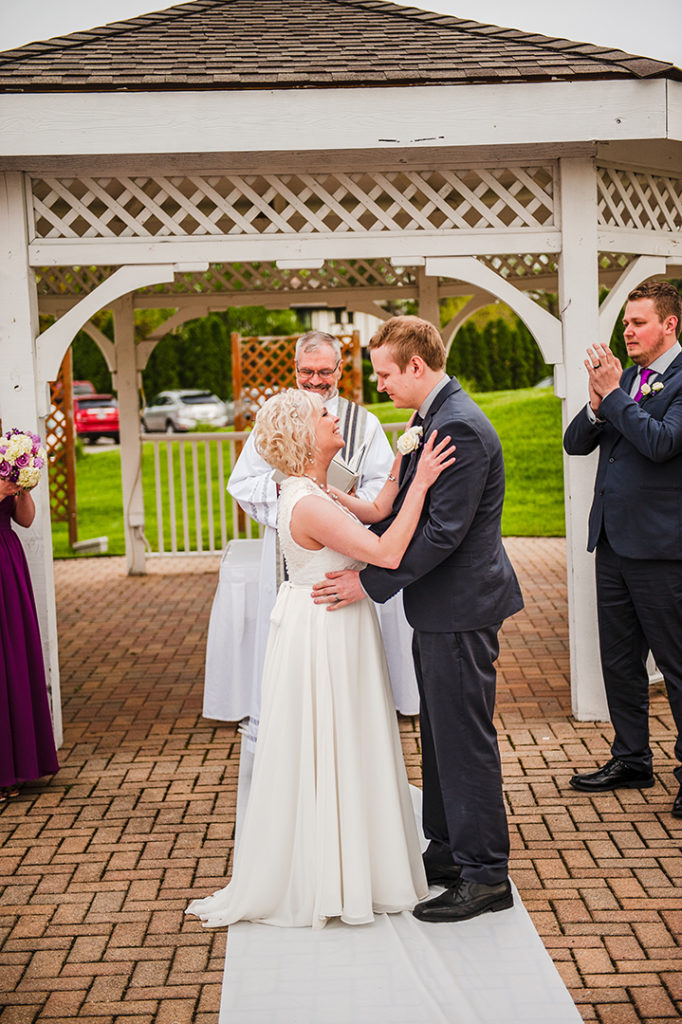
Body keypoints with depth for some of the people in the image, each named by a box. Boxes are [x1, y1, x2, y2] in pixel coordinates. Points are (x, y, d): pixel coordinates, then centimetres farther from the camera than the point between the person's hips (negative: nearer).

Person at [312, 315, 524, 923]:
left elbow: (443, 531, -24)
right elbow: (404, 508, 18)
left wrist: (370, 582, -19)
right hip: (441, 608, 11)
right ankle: (448, 856, 32)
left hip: (460, 608, -11)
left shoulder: (460, 428, -21)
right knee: (440, 734, 19)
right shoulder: (433, 419, 12)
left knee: (466, 740, -2)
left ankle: (486, 877, 9)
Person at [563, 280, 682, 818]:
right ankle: (632, 759, 29)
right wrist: (597, 403, -9)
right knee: (619, 660, 15)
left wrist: (613, 394, -17)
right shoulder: (625, 378, 12)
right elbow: (575, 443, 10)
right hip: (613, 542, 8)